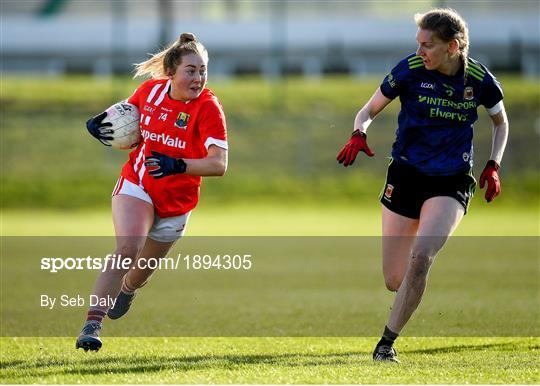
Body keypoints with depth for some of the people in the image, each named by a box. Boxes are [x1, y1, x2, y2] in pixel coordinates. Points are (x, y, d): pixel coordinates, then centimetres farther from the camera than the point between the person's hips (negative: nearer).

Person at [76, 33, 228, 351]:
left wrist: (177, 166, -43)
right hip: (137, 184, 0)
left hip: (176, 202, 0)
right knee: (128, 248, -26)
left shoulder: (208, 107, -19)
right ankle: (92, 323, -27)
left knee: (142, 270, 16)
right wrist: (103, 123, -7)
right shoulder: (151, 89, -9)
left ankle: (126, 289, 54)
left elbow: (219, 164, -28)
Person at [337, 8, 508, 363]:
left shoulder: (479, 80, -6)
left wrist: (493, 166, 1)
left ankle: (388, 342, -14)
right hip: (407, 174, 1)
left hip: (452, 182, -1)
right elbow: (369, 110, 1)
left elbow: (501, 121, 14)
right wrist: (359, 134, -21)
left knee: (421, 255, -27)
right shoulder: (410, 70, -9)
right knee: (394, 280, 0)